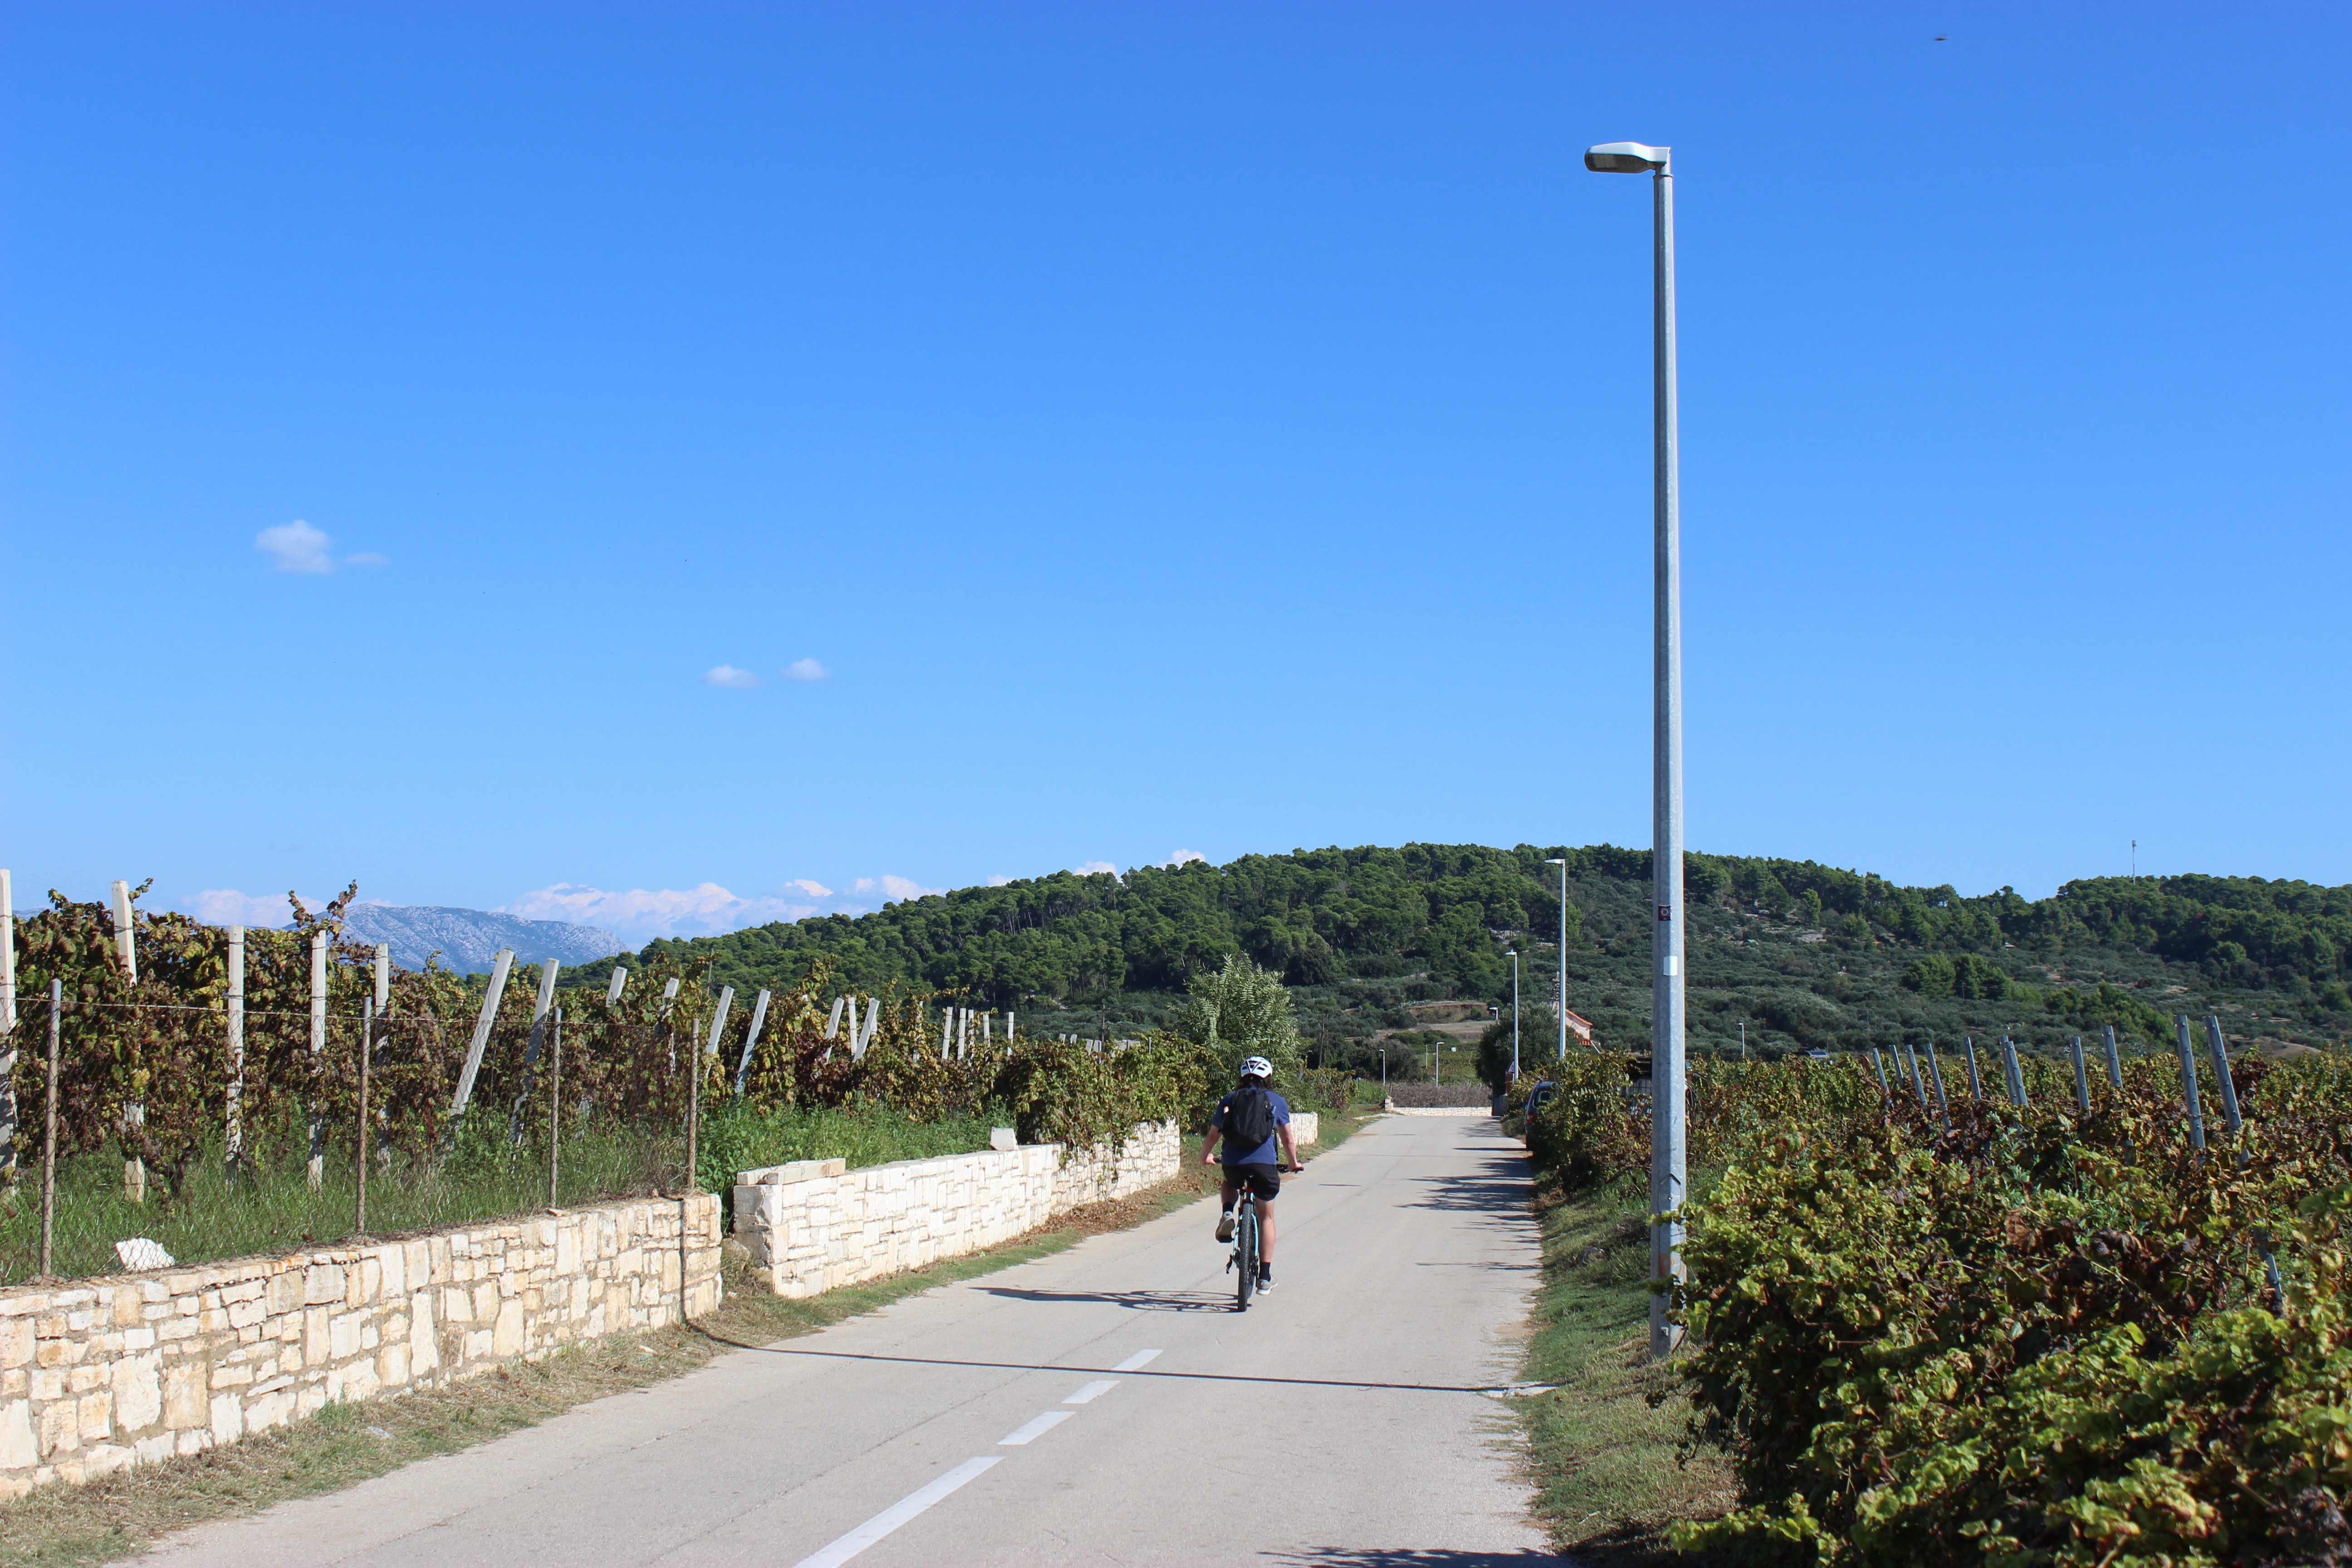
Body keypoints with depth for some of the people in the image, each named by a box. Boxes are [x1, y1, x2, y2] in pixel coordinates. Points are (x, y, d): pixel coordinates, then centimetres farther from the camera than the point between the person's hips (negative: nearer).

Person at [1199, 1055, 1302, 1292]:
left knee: (1230, 1183, 37)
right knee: (1266, 1217, 15)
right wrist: (1293, 1163, 30)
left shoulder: (1229, 1100, 12)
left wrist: (1205, 1157, 32)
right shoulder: (1277, 1101, 10)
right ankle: (1265, 1276, 13)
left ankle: (1227, 1215, 6)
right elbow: (1288, 1140, 13)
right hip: (1264, 1164, -1)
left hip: (1233, 1165, 1)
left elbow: (1213, 1136, 13)